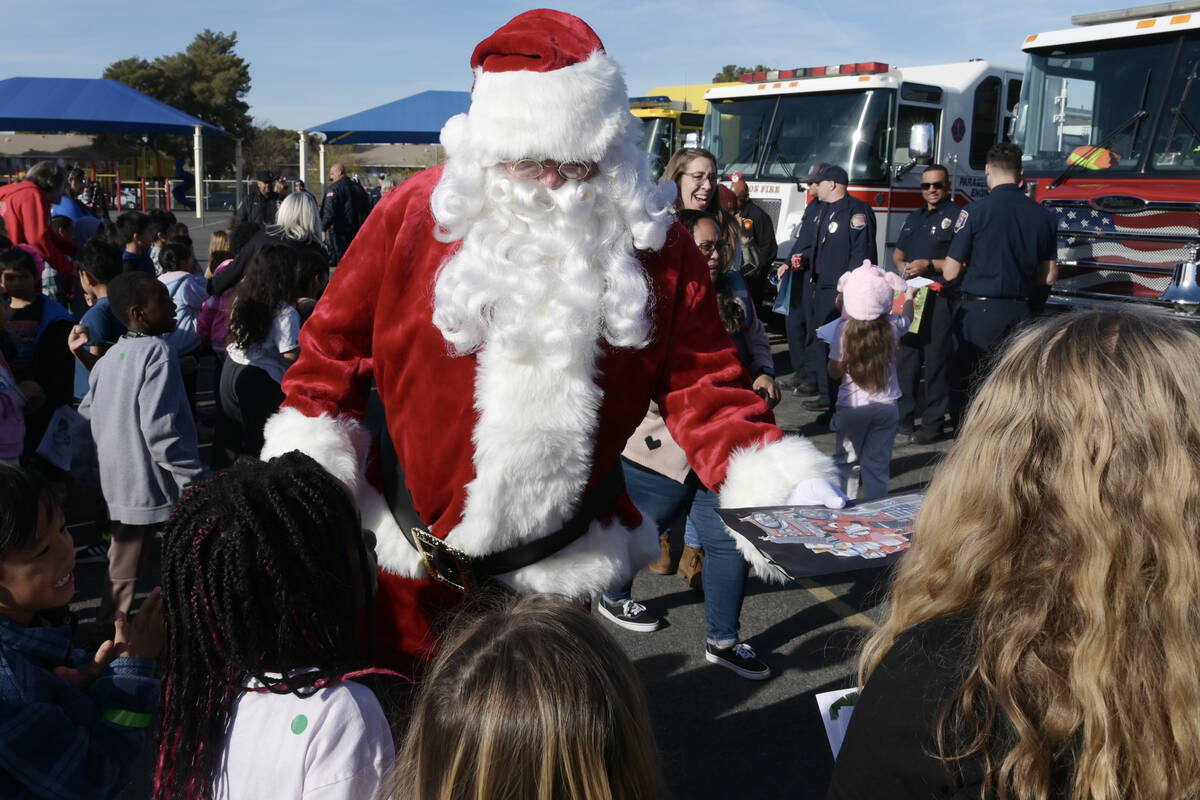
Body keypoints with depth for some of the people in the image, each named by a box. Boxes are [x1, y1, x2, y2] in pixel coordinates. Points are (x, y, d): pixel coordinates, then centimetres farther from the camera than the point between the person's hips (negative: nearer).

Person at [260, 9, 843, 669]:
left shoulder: (653, 243, -7)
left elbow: (702, 386, -5)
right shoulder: (417, 214, -10)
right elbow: (336, 343, 0)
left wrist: (783, 485, -20)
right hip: (417, 567, 0)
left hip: (562, 568, 1)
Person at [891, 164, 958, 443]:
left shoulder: (957, 217, -4)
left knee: (936, 360, -6)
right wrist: (902, 266, 4)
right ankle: (904, 415, 20)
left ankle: (933, 423, 0)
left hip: (940, 298, -7)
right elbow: (898, 253, 26)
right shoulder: (914, 218, 20)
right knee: (906, 356, 10)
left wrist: (929, 265, -18)